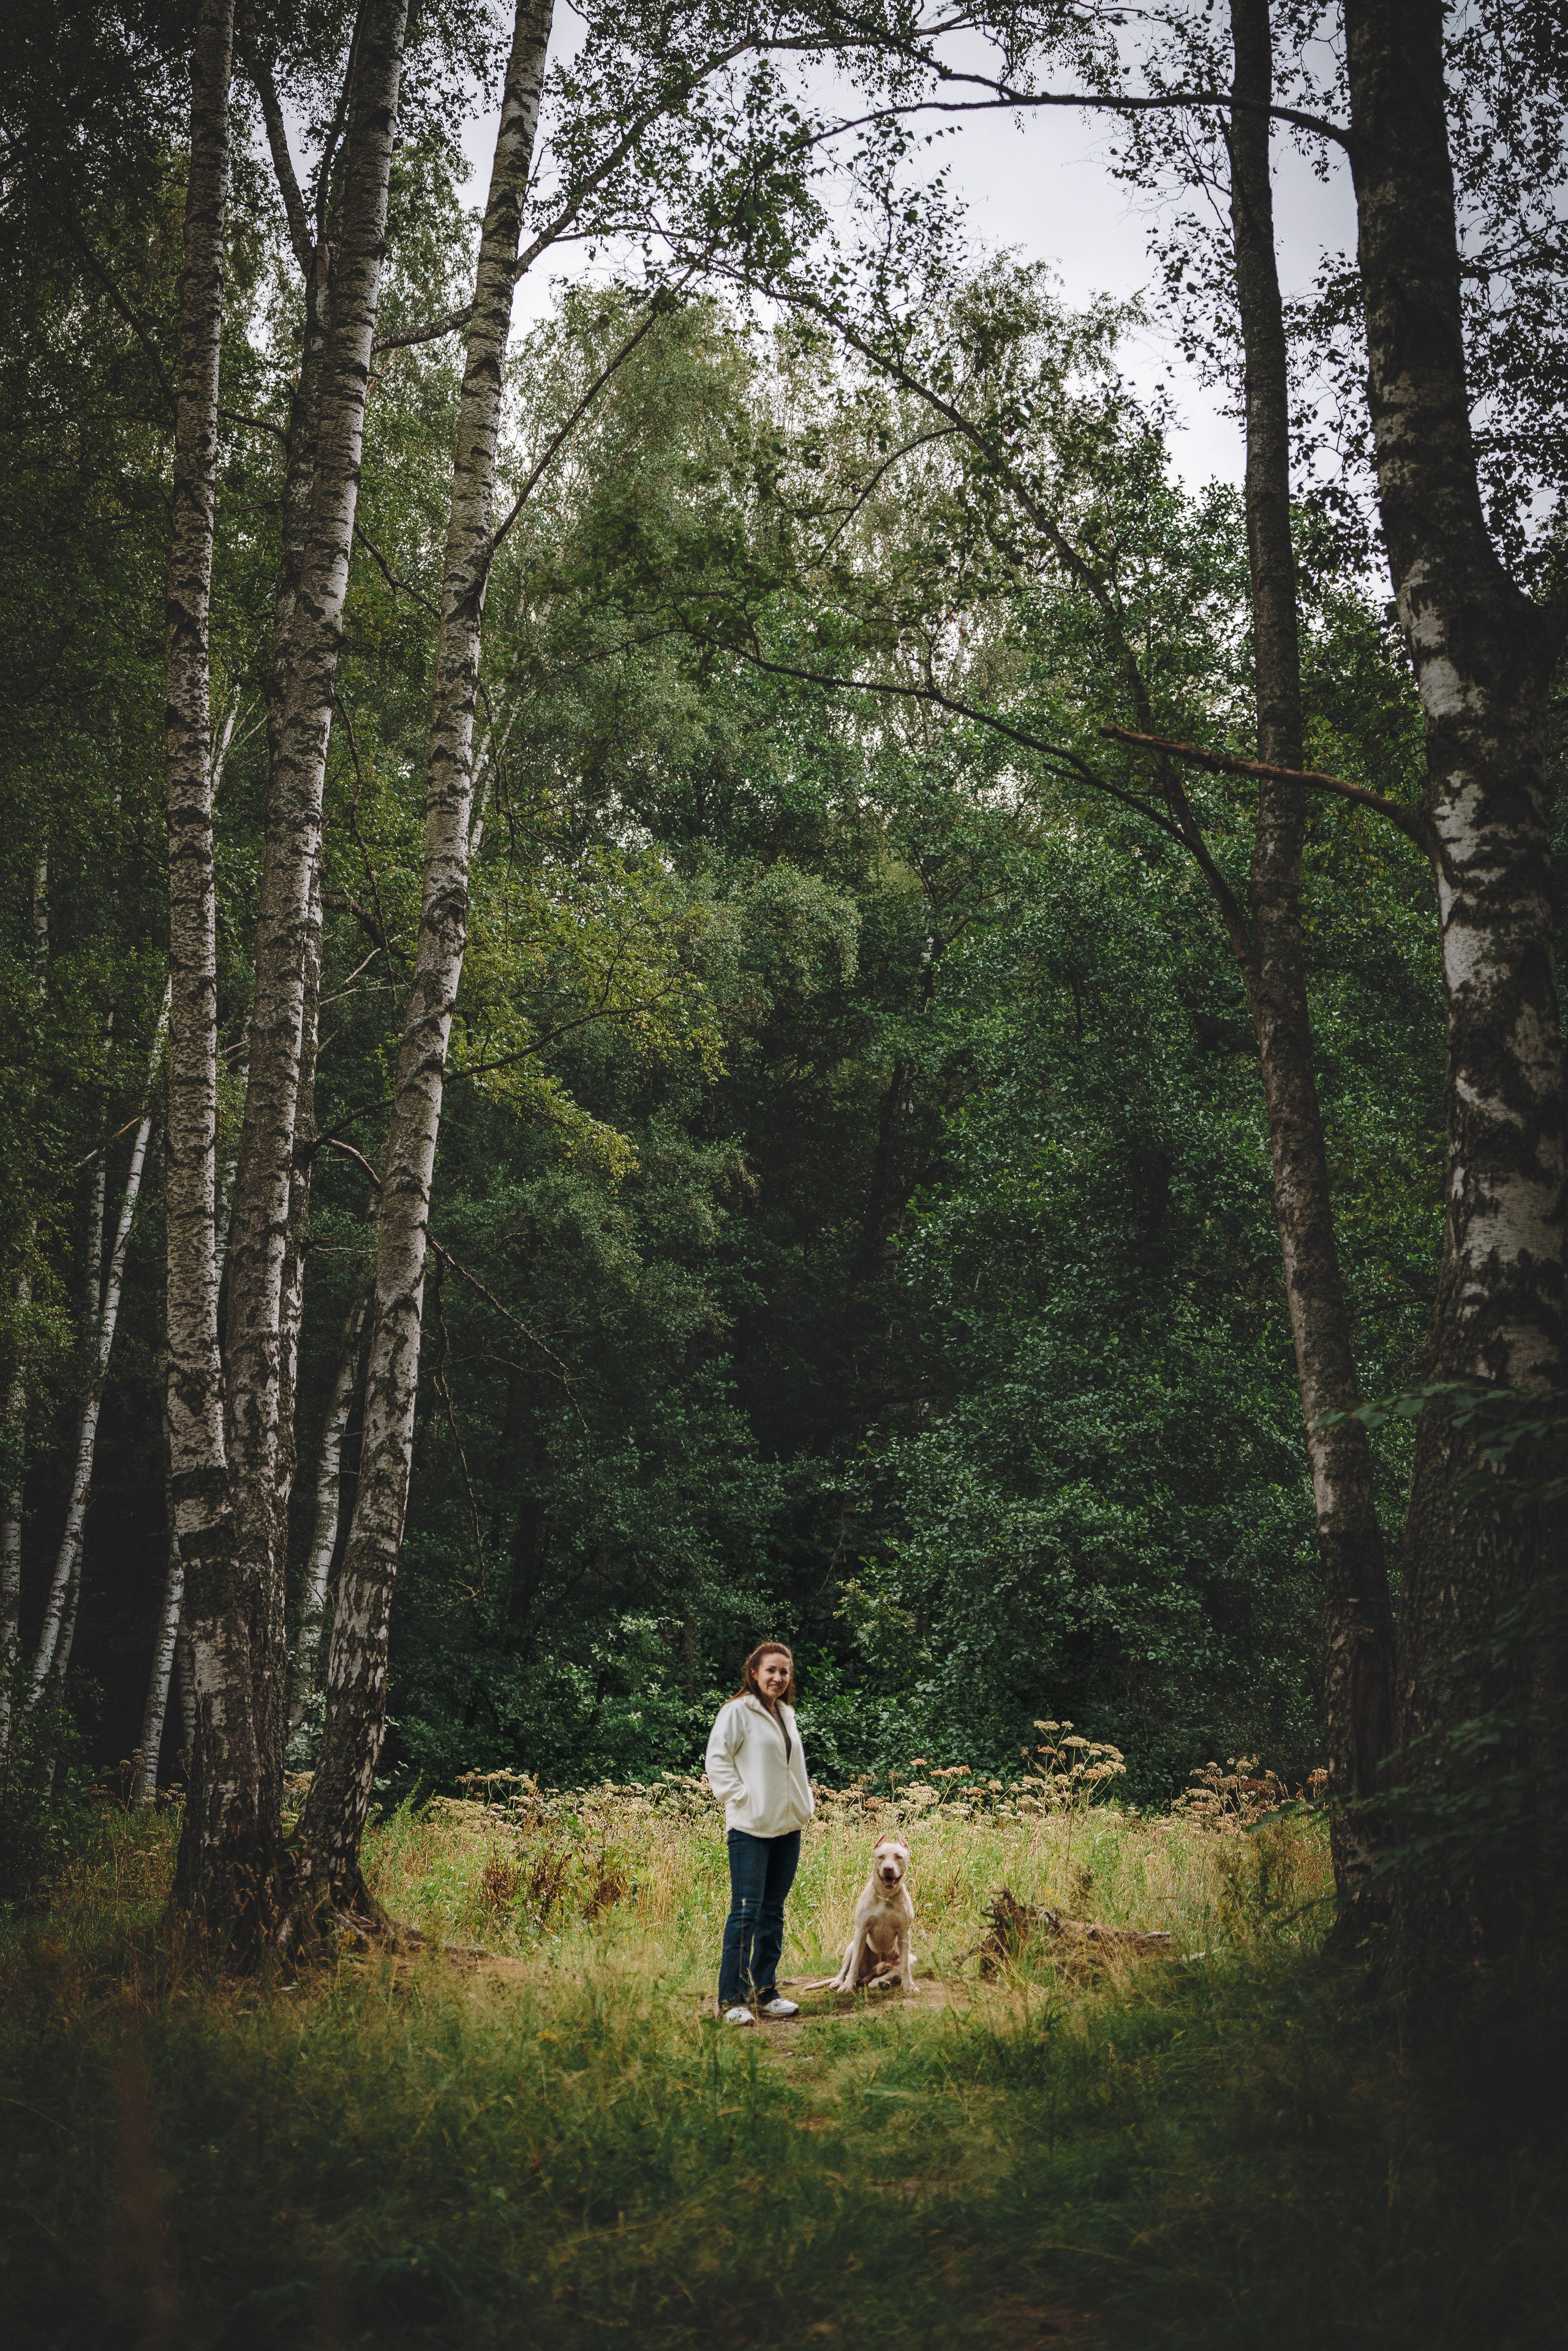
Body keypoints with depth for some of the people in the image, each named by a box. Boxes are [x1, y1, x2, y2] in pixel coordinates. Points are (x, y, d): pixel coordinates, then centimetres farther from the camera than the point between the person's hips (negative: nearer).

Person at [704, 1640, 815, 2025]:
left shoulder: (786, 1715, 16)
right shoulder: (738, 1711, -6)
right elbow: (717, 1758, -11)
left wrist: (806, 1802, 14)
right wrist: (740, 1798, -15)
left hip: (788, 1827, 7)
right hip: (750, 1827, -7)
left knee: (773, 1911, 11)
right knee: (746, 1910, -10)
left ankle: (765, 1992, 18)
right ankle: (732, 2000, -6)